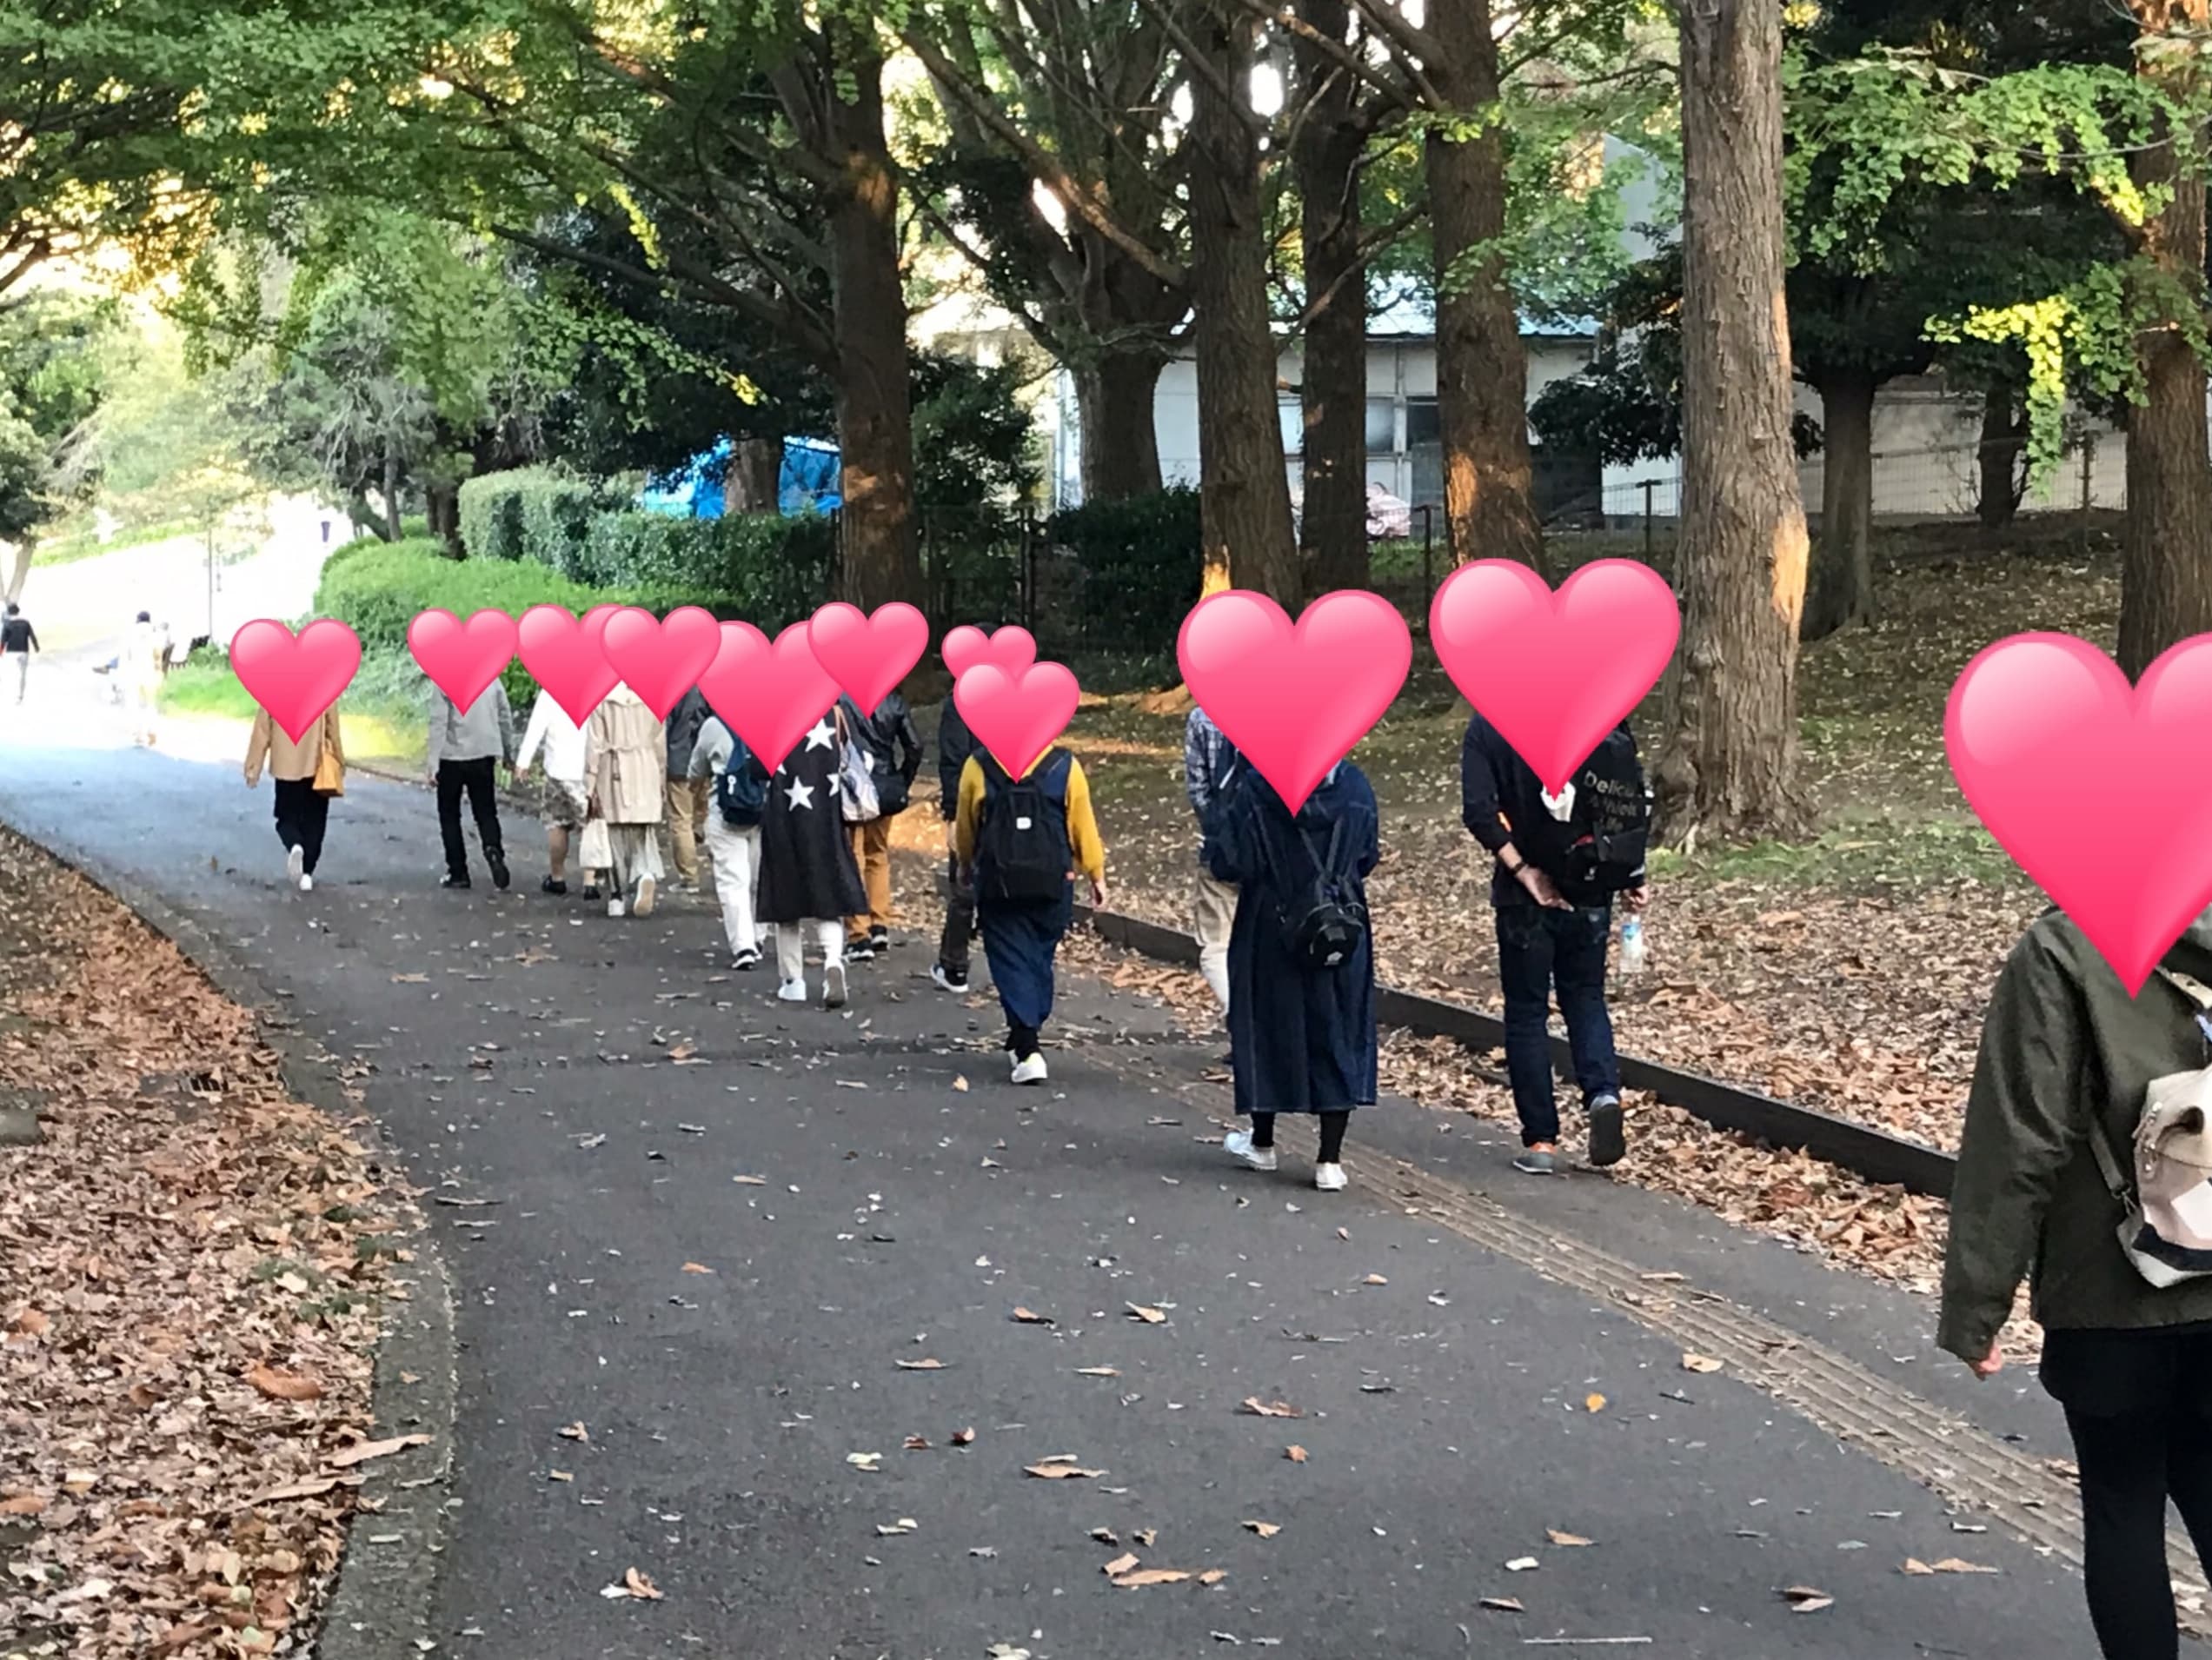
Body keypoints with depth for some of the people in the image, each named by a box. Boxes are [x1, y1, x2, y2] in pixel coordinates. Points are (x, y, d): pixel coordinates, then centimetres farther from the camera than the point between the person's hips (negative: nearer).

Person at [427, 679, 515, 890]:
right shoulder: (492, 679, 2)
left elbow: (438, 723, -13)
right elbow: (506, 717, 8)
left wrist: (433, 763, -9)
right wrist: (509, 753, 20)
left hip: (453, 756, -3)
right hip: (484, 755, 3)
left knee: (449, 814, 11)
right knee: (485, 812, 11)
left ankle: (458, 872, 8)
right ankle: (494, 850, -19)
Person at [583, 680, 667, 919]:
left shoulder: (602, 700, -6)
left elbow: (595, 746, -6)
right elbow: (661, 745, 7)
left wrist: (590, 788, -1)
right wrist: (662, 783, 17)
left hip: (614, 775, -1)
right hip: (646, 774, 1)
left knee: (616, 837, 9)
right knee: (644, 836, 8)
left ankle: (617, 898, 10)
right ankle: (646, 875, -20)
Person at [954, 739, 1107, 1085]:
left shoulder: (978, 766, -4)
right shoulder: (1065, 766, -5)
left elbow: (965, 829, 7)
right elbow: (1083, 824, 0)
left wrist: (968, 869, 25)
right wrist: (1096, 874, 12)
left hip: (997, 884, -1)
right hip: (1052, 884, 1)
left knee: (1011, 961, 1)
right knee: (1040, 959, 18)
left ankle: (1027, 1046, -12)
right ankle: (1029, 1036, 28)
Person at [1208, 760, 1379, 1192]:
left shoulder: (1253, 787, -16)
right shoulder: (1355, 785, -4)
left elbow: (1226, 861, -14)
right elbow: (1368, 858, 6)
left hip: (1272, 929, -2)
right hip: (1344, 928, 2)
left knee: (1267, 1027, 15)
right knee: (1338, 1035, 8)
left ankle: (1262, 1143, 28)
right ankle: (1330, 1160, 5)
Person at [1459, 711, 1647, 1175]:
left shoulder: (1488, 727, -8)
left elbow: (1479, 810, -19)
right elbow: (1634, 798, -3)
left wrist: (1521, 870, -15)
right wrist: (1633, 876, 3)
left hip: (1526, 896, -2)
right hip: (1590, 893, 3)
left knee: (1527, 1012, 8)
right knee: (1586, 998, 18)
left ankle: (1541, 1140, 7)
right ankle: (1603, 1092, -7)